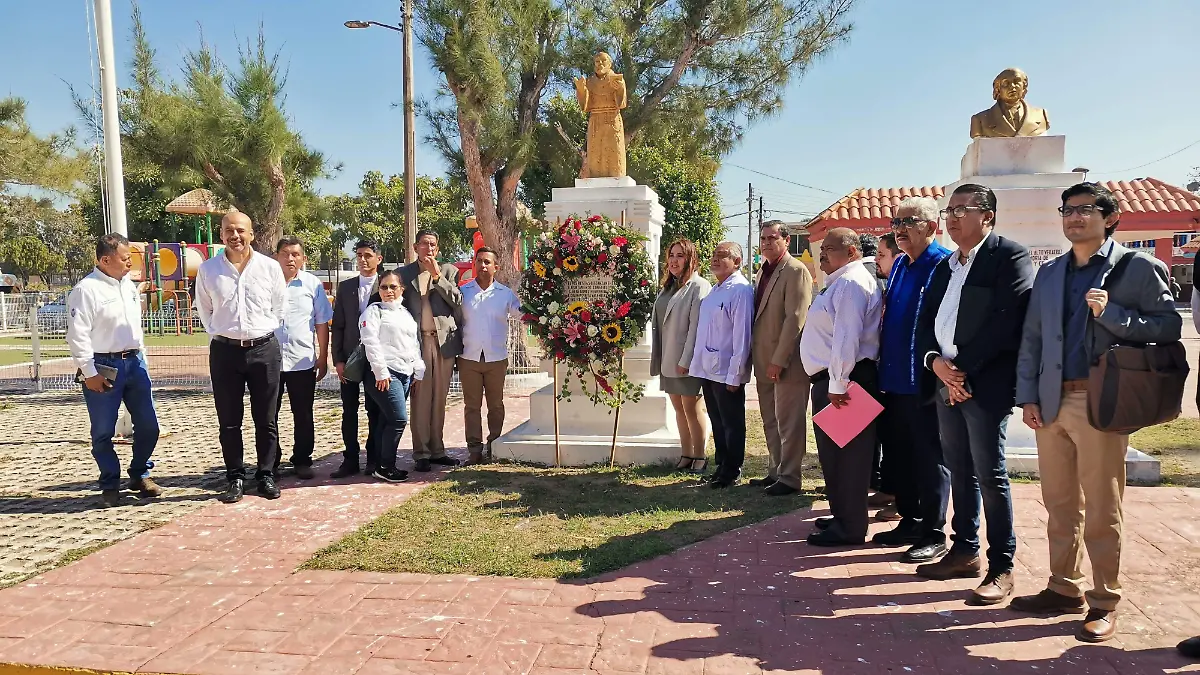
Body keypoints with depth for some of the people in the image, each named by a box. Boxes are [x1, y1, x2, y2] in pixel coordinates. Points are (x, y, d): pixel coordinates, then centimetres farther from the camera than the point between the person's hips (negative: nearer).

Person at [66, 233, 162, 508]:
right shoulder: (86, 289, -11)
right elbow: (77, 335, -14)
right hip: (103, 367, -7)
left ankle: (140, 475, 24)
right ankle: (110, 485, 16)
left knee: (148, 425, 7)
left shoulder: (129, 286, 12)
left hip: (134, 362, 7)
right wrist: (89, 373, -15)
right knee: (103, 432, 3)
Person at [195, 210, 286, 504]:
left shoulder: (270, 267, -1)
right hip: (225, 351, 1)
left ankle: (266, 476, 18)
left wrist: (262, 334, 6)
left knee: (266, 420, 6)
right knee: (229, 422, 6)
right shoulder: (208, 269, 2)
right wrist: (220, 335, 9)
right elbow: (204, 310, 14)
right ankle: (236, 479, 17)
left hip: (264, 349, 0)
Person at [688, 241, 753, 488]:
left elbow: (742, 336, -17)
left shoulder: (740, 290, -13)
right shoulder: (714, 290, 13)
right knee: (717, 422, 17)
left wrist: (734, 375, -19)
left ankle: (730, 472, 18)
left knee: (731, 424, 6)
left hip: (726, 372, -8)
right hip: (708, 368, 8)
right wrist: (696, 362, 11)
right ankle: (721, 466, 30)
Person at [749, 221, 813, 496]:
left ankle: (790, 478, 8)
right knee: (771, 422, 15)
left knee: (788, 422, -1)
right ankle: (775, 472, 25)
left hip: (785, 362, -8)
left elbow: (795, 319, -18)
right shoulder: (764, 270, 16)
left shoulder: (796, 271, -11)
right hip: (764, 362, 9)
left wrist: (779, 360, -20)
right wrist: (755, 354, 12)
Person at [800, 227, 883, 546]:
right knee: (834, 452, 18)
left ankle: (848, 527, 5)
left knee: (845, 454, -3)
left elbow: (847, 338, -23)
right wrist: (833, 383, 19)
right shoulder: (840, 282, 19)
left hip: (842, 381, -11)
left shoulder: (851, 283, -14)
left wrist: (837, 385, -23)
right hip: (832, 379, 11)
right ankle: (842, 516, 30)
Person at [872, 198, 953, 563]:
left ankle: (934, 535, 15)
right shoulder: (899, 265, 13)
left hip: (925, 382, -8)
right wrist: (884, 367, 15)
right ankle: (910, 522, 29)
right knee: (897, 456, 15)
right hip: (894, 379, 8)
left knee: (930, 460, 4)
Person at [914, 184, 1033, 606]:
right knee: (960, 472, 14)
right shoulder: (946, 266, 18)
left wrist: (962, 367, -16)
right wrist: (937, 362, -6)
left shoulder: (1010, 256, -6)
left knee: (989, 475, -4)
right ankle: (965, 551, 25)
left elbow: (1006, 319, -16)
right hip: (947, 383, 7)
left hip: (987, 383, -7)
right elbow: (926, 320, 13)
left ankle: (1001, 568, 6)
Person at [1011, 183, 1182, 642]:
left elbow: (1169, 327, -6)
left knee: (1101, 510, 2)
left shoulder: (1137, 268, -1)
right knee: (1059, 505, 12)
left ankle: (1103, 604, 15)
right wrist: (1028, 396, 6)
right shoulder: (1049, 272, 14)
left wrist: (1112, 314, -19)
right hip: (1051, 403, 5)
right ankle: (1064, 590, 24)